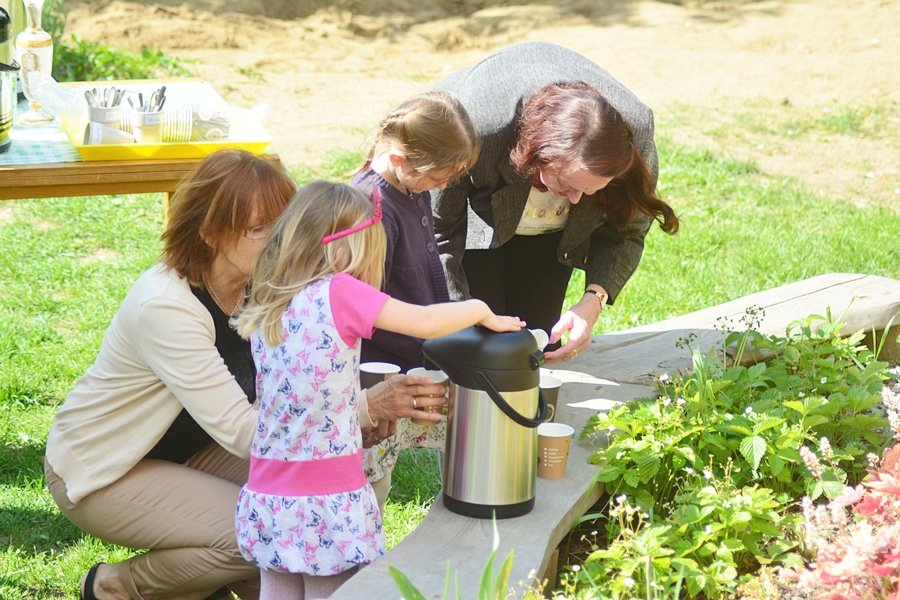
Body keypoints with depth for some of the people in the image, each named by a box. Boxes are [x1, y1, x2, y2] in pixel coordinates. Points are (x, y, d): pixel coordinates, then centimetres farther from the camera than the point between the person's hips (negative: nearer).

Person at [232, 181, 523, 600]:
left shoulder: (266, 309, 7)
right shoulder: (337, 293, -13)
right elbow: (426, 323, -11)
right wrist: (482, 311, 5)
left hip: (269, 501, 6)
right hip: (328, 503, -6)